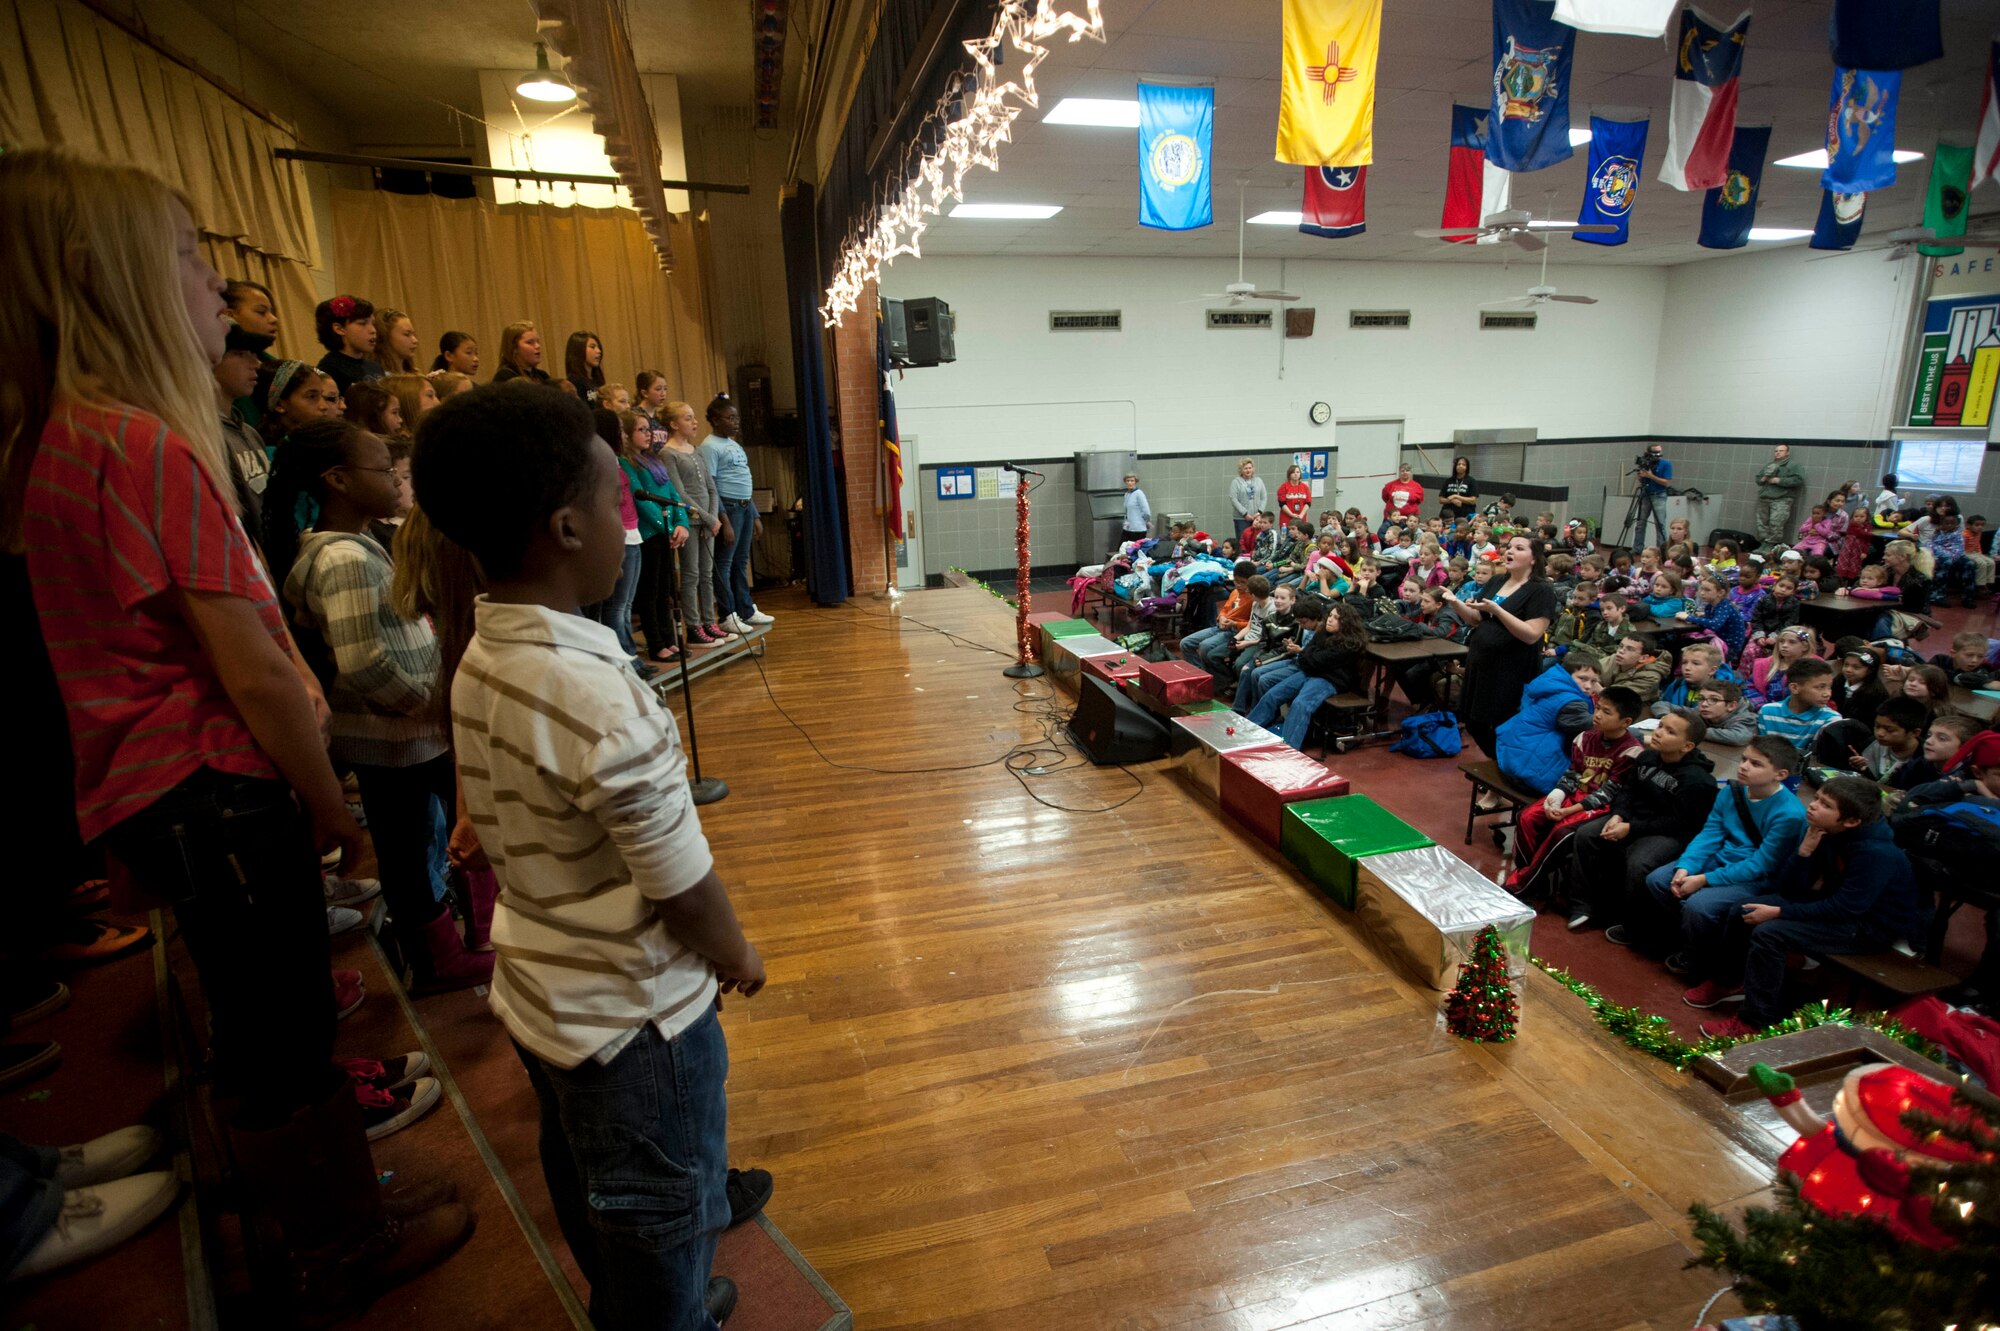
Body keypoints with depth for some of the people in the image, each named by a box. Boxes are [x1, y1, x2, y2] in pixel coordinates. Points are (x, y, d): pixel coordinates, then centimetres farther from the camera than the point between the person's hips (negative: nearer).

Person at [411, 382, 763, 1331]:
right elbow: (682, 888, -25)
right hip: (633, 1020, -8)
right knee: (661, 1222, 16)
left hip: (539, 995, 9)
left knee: (588, 1189, 29)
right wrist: (737, 957, -4)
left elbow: (497, 833, 5)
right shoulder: (598, 696, -32)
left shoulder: (479, 665, -6)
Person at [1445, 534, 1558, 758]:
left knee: (1503, 729, 1)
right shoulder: (1495, 581, 10)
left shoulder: (1541, 591, -10)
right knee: (1475, 722, 11)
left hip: (1512, 672, -7)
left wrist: (1496, 609, -26)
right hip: (1480, 663, 7)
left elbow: (1531, 635, -20)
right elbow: (1476, 620, 12)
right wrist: (1455, 603, -6)